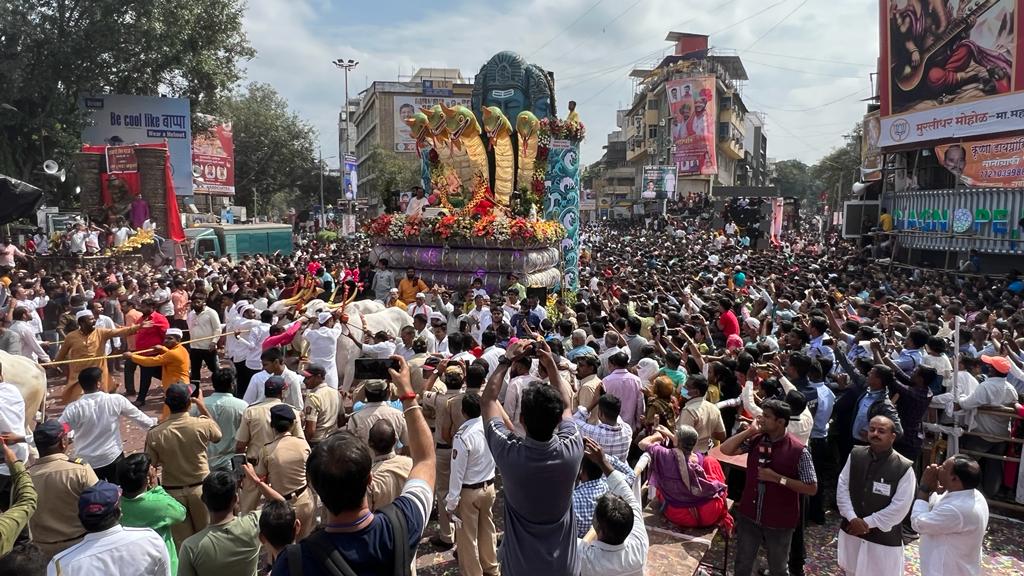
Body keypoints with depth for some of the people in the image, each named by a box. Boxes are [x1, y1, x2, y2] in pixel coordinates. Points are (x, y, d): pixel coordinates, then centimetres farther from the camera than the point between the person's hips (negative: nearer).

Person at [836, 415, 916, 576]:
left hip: (884, 538, -4)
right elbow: (842, 487, -2)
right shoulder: (855, 455, -4)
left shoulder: (904, 468, -16)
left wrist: (868, 523, -15)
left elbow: (899, 507, -16)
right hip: (851, 531, 4)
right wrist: (852, 518, -14)